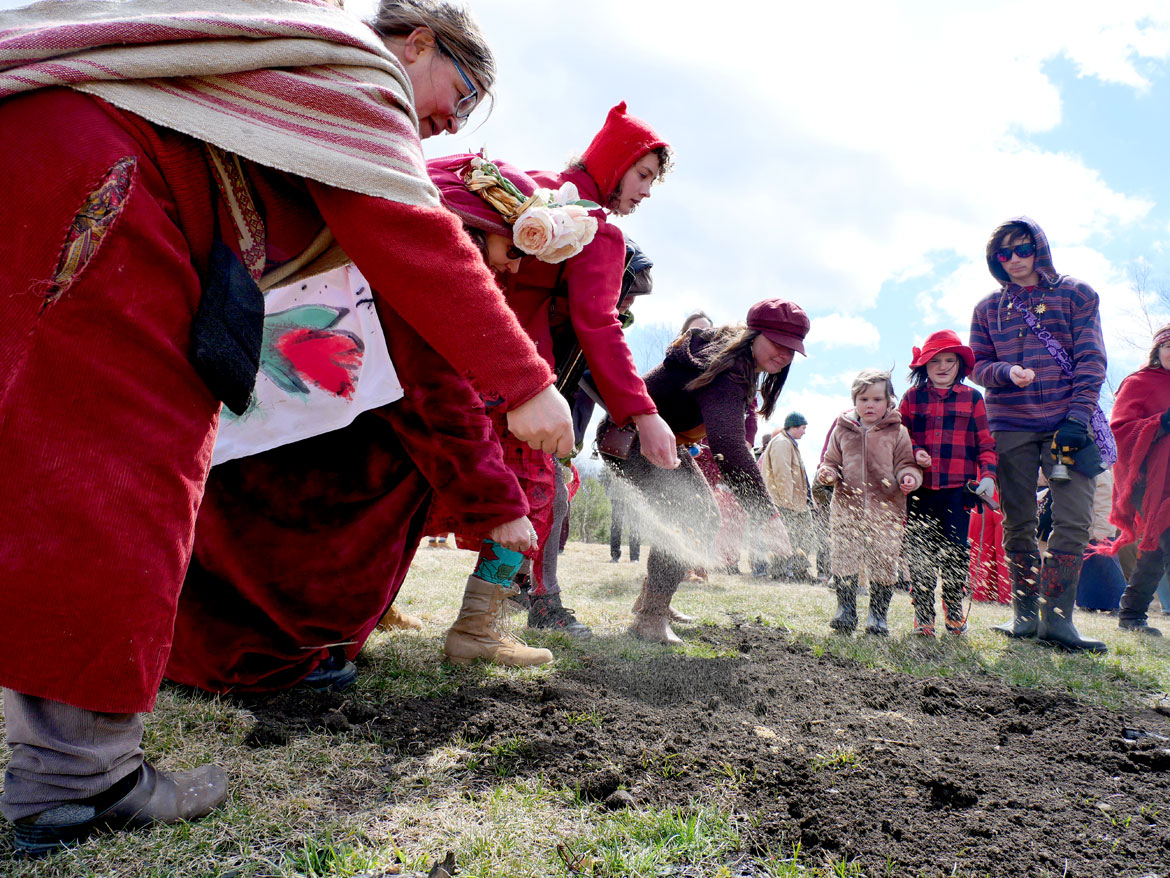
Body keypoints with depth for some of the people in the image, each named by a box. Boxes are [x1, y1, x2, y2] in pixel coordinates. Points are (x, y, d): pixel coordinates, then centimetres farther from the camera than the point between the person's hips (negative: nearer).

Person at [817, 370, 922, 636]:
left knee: (884, 564, 3)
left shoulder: (897, 432, 5)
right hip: (847, 508, 1)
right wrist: (827, 473, -4)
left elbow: (905, 463, 7)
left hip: (886, 511, -1)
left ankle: (878, 614, 18)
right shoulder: (842, 430, 10)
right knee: (843, 561, 0)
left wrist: (909, 477, -14)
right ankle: (845, 609, 13)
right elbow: (832, 461, 17)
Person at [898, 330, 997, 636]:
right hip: (920, 488, 0)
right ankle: (923, 615, 10)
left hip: (958, 488, 0)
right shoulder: (912, 397, 9)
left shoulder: (972, 398, 9)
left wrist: (987, 475, -1)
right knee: (920, 553, 1)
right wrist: (914, 452, -8)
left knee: (955, 552, 0)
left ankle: (955, 612, 18)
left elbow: (985, 442, 10)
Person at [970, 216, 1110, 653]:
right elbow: (978, 366, 11)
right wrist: (1007, 372, -12)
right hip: (1010, 425, 2)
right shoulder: (988, 308, 13)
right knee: (1018, 524, 4)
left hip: (1066, 423, -1)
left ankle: (1056, 617, -5)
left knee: (1073, 520, -10)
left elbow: (1091, 359, 1)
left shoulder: (1076, 294, 8)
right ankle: (1025, 615, 13)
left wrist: (1078, 416, -10)